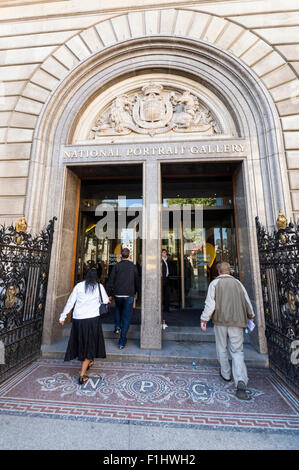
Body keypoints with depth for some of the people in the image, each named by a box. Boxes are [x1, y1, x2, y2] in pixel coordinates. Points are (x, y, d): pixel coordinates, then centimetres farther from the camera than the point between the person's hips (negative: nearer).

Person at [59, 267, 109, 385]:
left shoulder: (79, 286, 1)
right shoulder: (99, 286, -3)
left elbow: (70, 302, 3)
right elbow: (105, 301, 7)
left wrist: (63, 316, 13)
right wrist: (108, 299, 30)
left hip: (78, 319, 3)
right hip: (92, 319, -3)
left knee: (81, 342, 24)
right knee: (90, 344, 11)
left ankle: (88, 362, 45)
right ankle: (82, 375, 11)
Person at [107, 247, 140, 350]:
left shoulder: (116, 266, -4)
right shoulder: (133, 266, -2)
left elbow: (110, 281, -4)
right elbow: (137, 281, 5)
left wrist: (109, 294, 5)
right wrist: (136, 291, 20)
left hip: (118, 294, 1)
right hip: (129, 295, -1)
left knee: (118, 309, 32)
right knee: (126, 317, 7)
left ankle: (117, 327, 22)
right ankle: (122, 342, 10)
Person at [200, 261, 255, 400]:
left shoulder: (215, 283, -5)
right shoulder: (237, 283, 6)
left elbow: (210, 303, -12)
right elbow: (247, 301, 13)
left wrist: (204, 319, -6)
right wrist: (251, 315, 30)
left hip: (220, 320, -2)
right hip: (236, 321, 2)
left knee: (222, 348, 17)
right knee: (237, 350, 8)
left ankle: (226, 374, 31)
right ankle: (241, 382, -5)